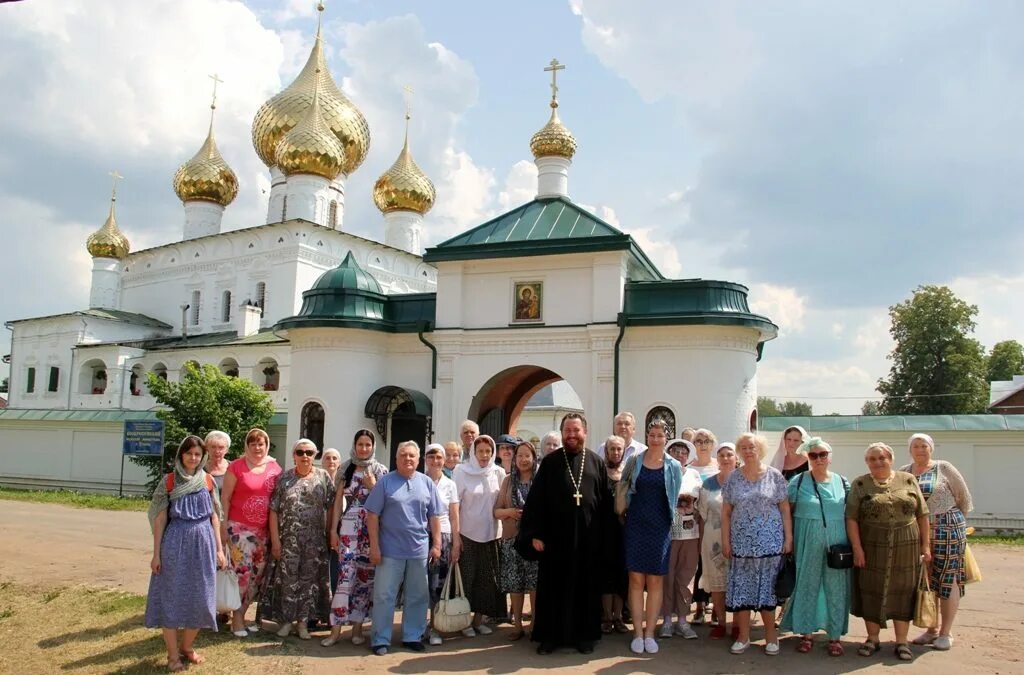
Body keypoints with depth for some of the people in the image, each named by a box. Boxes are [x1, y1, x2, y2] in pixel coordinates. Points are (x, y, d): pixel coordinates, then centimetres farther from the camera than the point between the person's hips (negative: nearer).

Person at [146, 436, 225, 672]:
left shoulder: (208, 481, 5)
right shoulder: (168, 481, -3)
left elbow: (214, 516, 8)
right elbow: (160, 519, -2)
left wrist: (219, 548, 4)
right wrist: (156, 553, -5)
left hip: (203, 542, 3)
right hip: (175, 542, -2)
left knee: (199, 599, 8)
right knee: (172, 597, 4)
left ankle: (187, 646, 27)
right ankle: (173, 654, 15)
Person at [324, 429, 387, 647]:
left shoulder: (381, 471, 6)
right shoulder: (346, 469, 8)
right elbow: (338, 501, 8)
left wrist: (373, 487, -10)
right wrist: (333, 530, 3)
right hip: (349, 528, 0)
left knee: (365, 577, 4)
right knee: (346, 575, -8)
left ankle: (357, 625, 14)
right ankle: (336, 627, -2)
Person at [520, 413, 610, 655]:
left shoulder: (597, 462, 6)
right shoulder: (549, 462, 1)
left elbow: (606, 501, 6)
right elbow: (536, 499, -2)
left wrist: (603, 533, 1)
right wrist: (535, 533, -8)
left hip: (588, 537, 1)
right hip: (555, 535, -1)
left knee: (586, 586, 9)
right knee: (553, 586, 6)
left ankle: (584, 634, 21)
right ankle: (550, 635, 17)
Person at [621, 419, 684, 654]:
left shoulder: (674, 466, 2)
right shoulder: (634, 461, 2)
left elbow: (676, 496, 8)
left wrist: (672, 519, 5)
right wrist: (627, 509, 6)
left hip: (660, 527, 0)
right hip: (636, 525, 0)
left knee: (655, 581, 4)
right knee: (636, 579, 0)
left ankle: (649, 633, 13)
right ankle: (638, 633, 8)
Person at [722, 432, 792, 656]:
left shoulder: (774, 476, 0)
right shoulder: (733, 478, 4)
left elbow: (785, 509, 1)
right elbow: (726, 512, 7)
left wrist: (788, 538, -4)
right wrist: (726, 541, 2)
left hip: (769, 543, -2)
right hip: (741, 544, 2)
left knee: (767, 587, 4)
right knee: (742, 589, 5)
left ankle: (771, 636, 18)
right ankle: (743, 636, 16)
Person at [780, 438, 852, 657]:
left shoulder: (842, 482, 5)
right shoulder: (798, 481, -1)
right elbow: (787, 513, 1)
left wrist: (851, 544, 3)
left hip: (836, 542, 2)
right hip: (807, 542, -2)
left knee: (836, 587, 5)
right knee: (806, 585, 5)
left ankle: (835, 635, 17)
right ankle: (805, 633, 17)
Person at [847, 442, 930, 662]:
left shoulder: (908, 480, 5)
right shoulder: (860, 484, 0)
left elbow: (922, 515, 6)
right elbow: (851, 518, -4)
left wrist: (926, 545, 2)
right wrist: (857, 547, -11)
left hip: (906, 548, 1)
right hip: (872, 547, -1)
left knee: (903, 592, 7)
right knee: (871, 592, 6)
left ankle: (902, 641, 18)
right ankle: (872, 639, 19)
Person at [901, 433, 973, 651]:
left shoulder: (944, 468, -2)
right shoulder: (904, 473, 8)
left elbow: (963, 497, 3)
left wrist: (955, 520, 9)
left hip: (947, 530, -4)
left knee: (948, 579, 1)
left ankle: (946, 633, 12)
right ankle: (932, 629, 21)